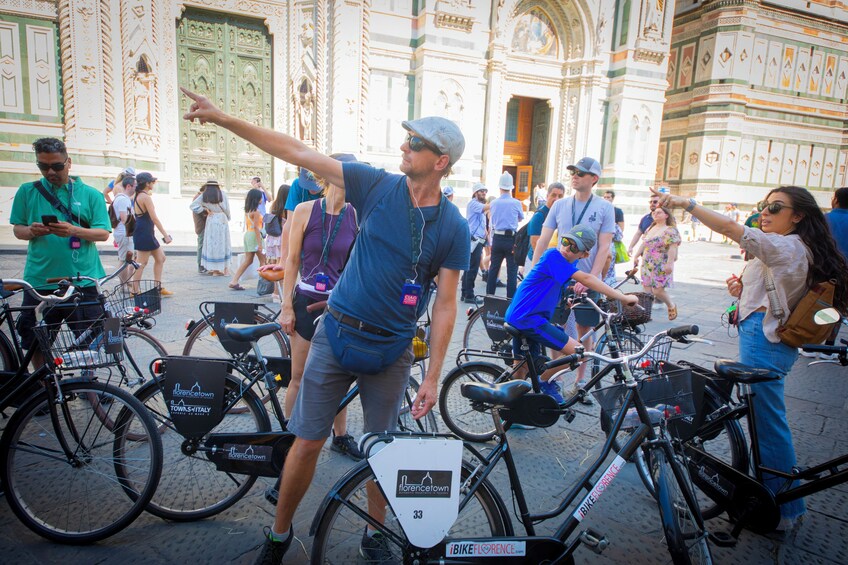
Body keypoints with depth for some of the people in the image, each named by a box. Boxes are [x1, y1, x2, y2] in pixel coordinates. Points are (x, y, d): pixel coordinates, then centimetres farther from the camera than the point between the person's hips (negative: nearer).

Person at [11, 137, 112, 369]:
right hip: (39, 281, 2)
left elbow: (103, 233, 0)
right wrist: (31, 231, -11)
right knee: (34, 342, 10)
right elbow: (17, 229, 12)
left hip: (83, 280, -2)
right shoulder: (27, 191, 10)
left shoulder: (90, 194, 5)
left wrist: (74, 231, -18)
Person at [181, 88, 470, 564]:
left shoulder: (454, 228, -7)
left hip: (392, 351, 0)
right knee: (307, 442, 8)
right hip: (336, 333, 1)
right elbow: (299, 153, -3)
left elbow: (446, 305, -5)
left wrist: (433, 376, -7)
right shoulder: (378, 186, -4)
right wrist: (224, 119, -5)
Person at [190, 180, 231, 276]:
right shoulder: (222, 194, 1)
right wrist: (228, 218, 15)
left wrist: (205, 209, 3)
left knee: (211, 244, 6)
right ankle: (222, 268, 9)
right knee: (221, 244, 6)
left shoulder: (204, 195, 3)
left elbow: (192, 205, -3)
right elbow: (227, 209, 0)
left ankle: (212, 268, 9)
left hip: (211, 220, 1)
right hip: (222, 220, 0)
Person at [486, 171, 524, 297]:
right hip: (511, 239, -3)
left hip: (497, 239, 3)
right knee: (512, 271, 0)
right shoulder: (516, 203, -4)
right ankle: (510, 298, -2)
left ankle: (489, 296, 17)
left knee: (493, 268, 11)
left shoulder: (493, 203, 3)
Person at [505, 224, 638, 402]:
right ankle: (544, 382, 8)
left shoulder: (568, 261, 12)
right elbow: (586, 279, -23)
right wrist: (623, 297, -23)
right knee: (576, 351, -9)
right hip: (528, 318, -10)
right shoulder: (553, 256, -17)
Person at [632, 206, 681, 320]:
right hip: (647, 265, 7)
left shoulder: (670, 230, -8)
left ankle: (671, 306, 19)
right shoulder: (650, 229, 15)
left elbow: (673, 248, -15)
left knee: (658, 290, -8)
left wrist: (669, 263, -22)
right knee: (647, 289, 4)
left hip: (661, 267, -7)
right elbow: (643, 244, 20)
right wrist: (636, 256, 13)